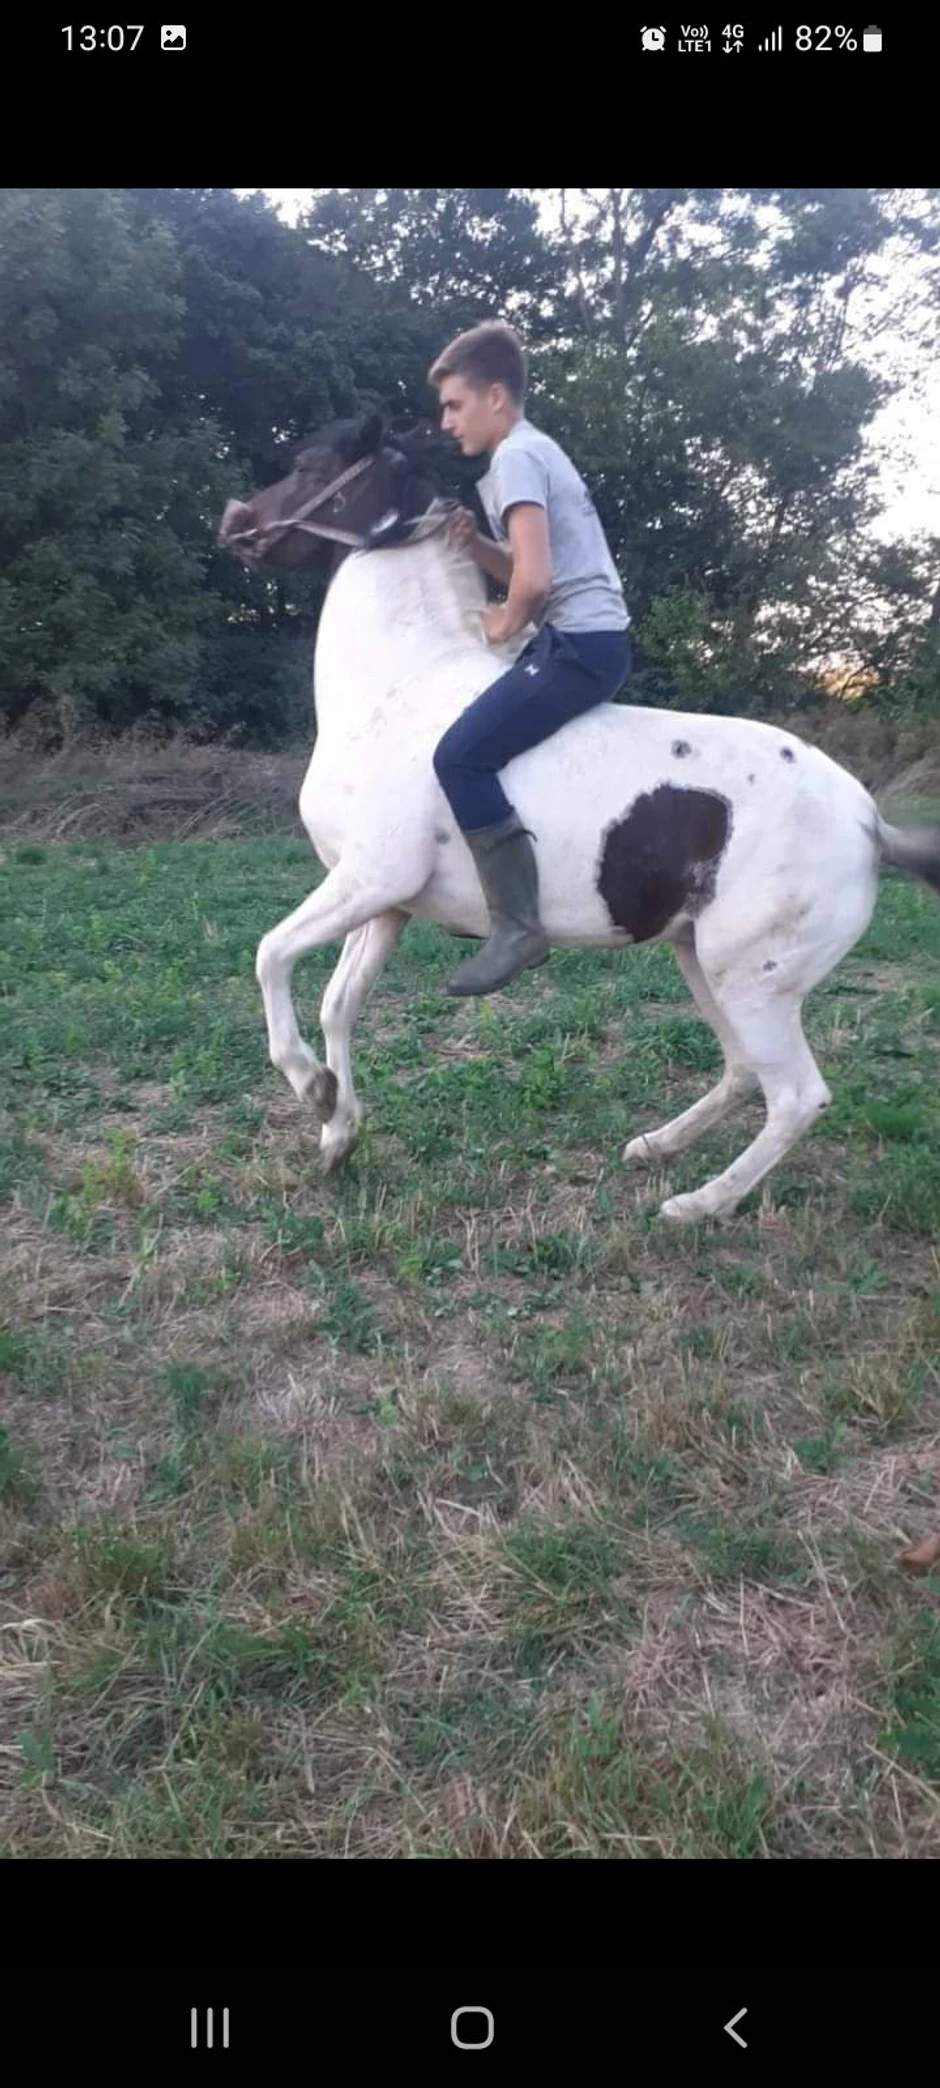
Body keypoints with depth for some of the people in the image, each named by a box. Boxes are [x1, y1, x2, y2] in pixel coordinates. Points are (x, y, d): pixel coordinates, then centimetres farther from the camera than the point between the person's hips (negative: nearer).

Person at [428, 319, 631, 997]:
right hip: (589, 639, 11)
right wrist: (475, 542, 6)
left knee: (461, 756, -19)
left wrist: (504, 625, -5)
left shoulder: (515, 457, -11)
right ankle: (506, 901, 29)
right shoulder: (536, 450, 21)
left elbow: (534, 578, -23)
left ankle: (519, 926, -20)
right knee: (482, 740, 23)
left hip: (580, 642, -11)